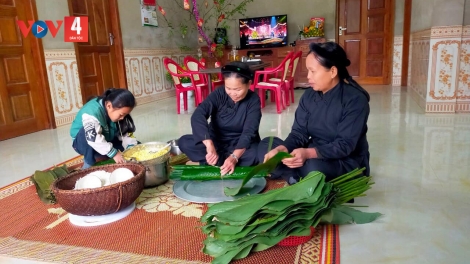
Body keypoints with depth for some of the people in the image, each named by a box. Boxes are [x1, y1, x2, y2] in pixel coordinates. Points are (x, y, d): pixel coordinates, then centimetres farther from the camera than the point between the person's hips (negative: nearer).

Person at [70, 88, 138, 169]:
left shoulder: (115, 111, -14)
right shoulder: (92, 112, -35)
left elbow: (124, 133, -10)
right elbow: (94, 139, -42)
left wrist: (131, 147, -25)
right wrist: (114, 153, -42)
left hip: (106, 141, 6)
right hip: (83, 144, -5)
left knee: (135, 146, -8)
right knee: (86, 130, -39)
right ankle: (88, 163, -22)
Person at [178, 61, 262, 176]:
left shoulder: (253, 100, -15)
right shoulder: (219, 94, -14)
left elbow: (249, 132, -24)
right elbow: (198, 116, -30)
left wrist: (234, 157, -41)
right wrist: (209, 144, -46)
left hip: (240, 144, -1)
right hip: (216, 141, 2)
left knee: (256, 153, -35)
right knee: (184, 142, -22)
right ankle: (224, 163, -23)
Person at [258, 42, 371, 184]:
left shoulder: (355, 99, -18)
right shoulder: (309, 96, 1)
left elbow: (345, 145, -24)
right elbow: (299, 132, -3)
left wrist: (308, 153, -40)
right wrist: (281, 150, -25)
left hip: (348, 161, -6)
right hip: (313, 154, 7)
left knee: (314, 167, -40)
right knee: (266, 144, -5)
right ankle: (297, 180, -22)